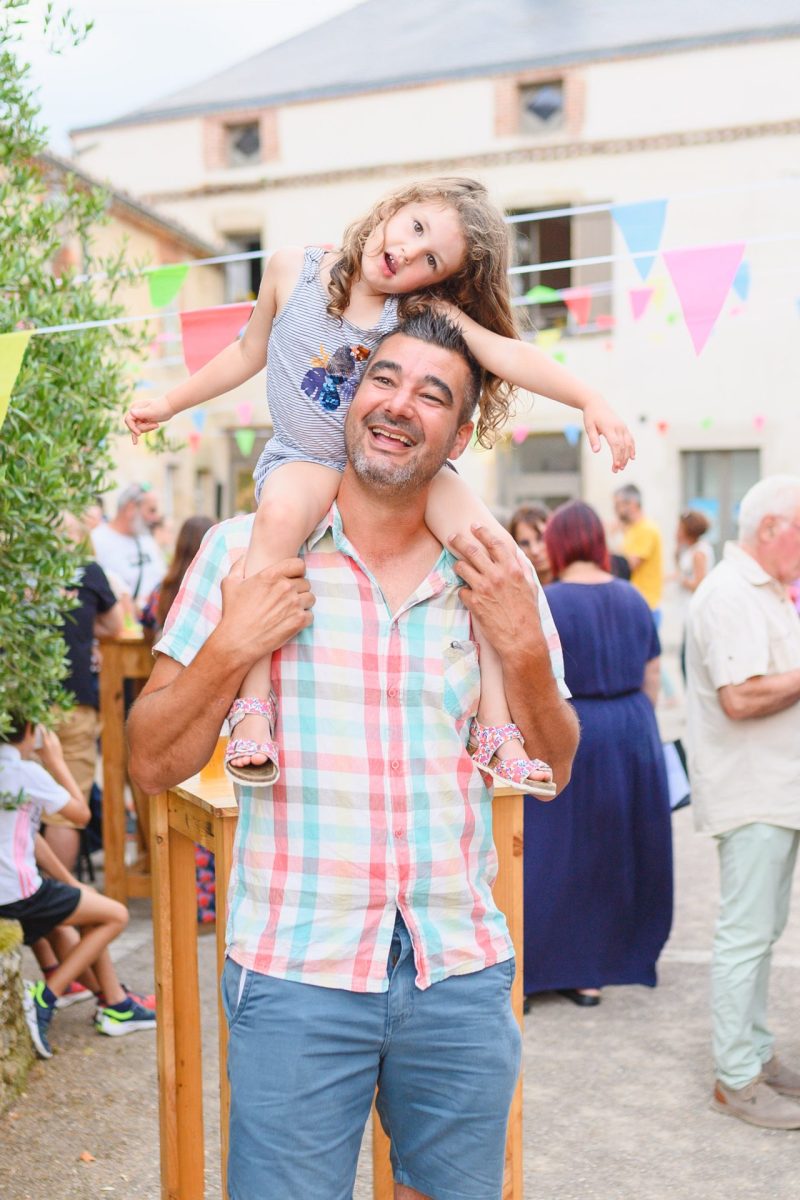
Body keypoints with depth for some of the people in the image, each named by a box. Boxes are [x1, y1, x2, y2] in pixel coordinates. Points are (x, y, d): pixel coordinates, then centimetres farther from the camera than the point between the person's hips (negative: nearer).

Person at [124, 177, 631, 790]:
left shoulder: (426, 312, -9)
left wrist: (590, 400, -34)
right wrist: (169, 404, 14)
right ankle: (253, 705, -31)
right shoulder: (293, 269, -5)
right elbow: (249, 353, 10)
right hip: (305, 460, -1)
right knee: (282, 514, -39)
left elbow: (507, 353, -20)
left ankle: (494, 728, -13)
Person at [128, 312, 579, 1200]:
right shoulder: (246, 552, -3)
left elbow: (552, 772, 8)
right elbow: (152, 766, -1)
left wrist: (524, 651, -8)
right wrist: (230, 650, -17)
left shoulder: (494, 578, 4)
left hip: (461, 975, 3)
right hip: (294, 974, -2)